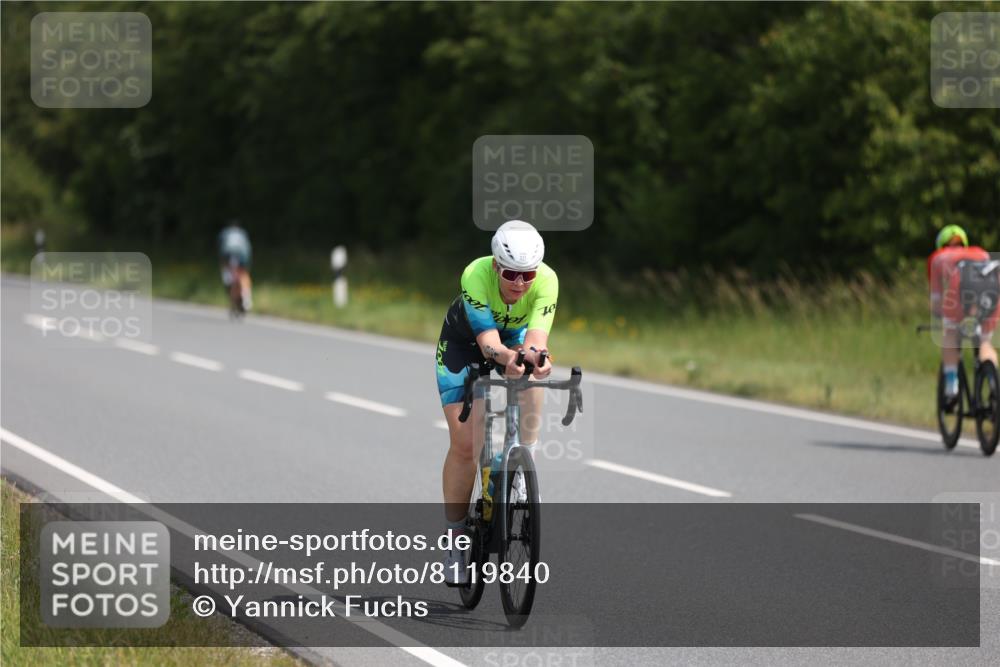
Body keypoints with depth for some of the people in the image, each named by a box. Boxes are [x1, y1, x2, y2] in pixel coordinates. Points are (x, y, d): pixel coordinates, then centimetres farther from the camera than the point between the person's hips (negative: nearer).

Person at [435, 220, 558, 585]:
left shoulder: (546, 280, -32)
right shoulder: (475, 276, -37)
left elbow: (537, 334, -43)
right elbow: (487, 338, -45)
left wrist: (534, 353, -67)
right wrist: (504, 357, -67)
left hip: (515, 339, 2)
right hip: (464, 344, -2)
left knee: (532, 389, -32)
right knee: (464, 444, -10)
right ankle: (455, 541, 2)